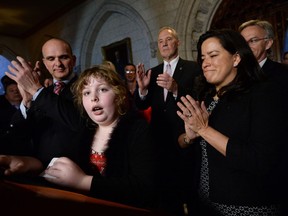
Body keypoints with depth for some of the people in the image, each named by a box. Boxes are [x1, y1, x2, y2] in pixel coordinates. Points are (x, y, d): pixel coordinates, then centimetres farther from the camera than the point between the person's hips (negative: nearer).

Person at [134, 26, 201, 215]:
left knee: (188, 191, 10)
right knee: (166, 191, 19)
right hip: (161, 140, 5)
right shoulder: (153, 73, 10)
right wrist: (142, 88, -15)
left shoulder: (193, 68, -5)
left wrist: (176, 89, -31)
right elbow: (142, 105, 5)